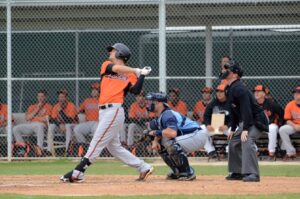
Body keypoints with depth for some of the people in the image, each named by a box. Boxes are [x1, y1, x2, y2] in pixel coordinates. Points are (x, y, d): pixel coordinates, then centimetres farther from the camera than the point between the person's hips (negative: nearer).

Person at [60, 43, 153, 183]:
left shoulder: (130, 75, 4)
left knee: (97, 142, -9)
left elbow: (136, 91, -9)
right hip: (104, 111, 7)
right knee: (114, 147, 10)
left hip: (114, 110, -7)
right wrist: (136, 71, 0)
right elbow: (115, 68, -4)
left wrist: (142, 75, -11)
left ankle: (77, 173, -10)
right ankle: (144, 168, 15)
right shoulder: (106, 65, 17)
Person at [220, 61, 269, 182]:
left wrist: (245, 129, -33)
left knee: (247, 141, -29)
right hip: (244, 121, 11)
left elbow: (246, 109, -28)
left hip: (256, 120, -11)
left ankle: (252, 174, -34)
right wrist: (233, 129, 17)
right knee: (233, 142, 16)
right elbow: (233, 111, 20)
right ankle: (238, 172, 25)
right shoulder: (231, 89, 12)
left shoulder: (239, 88, -21)